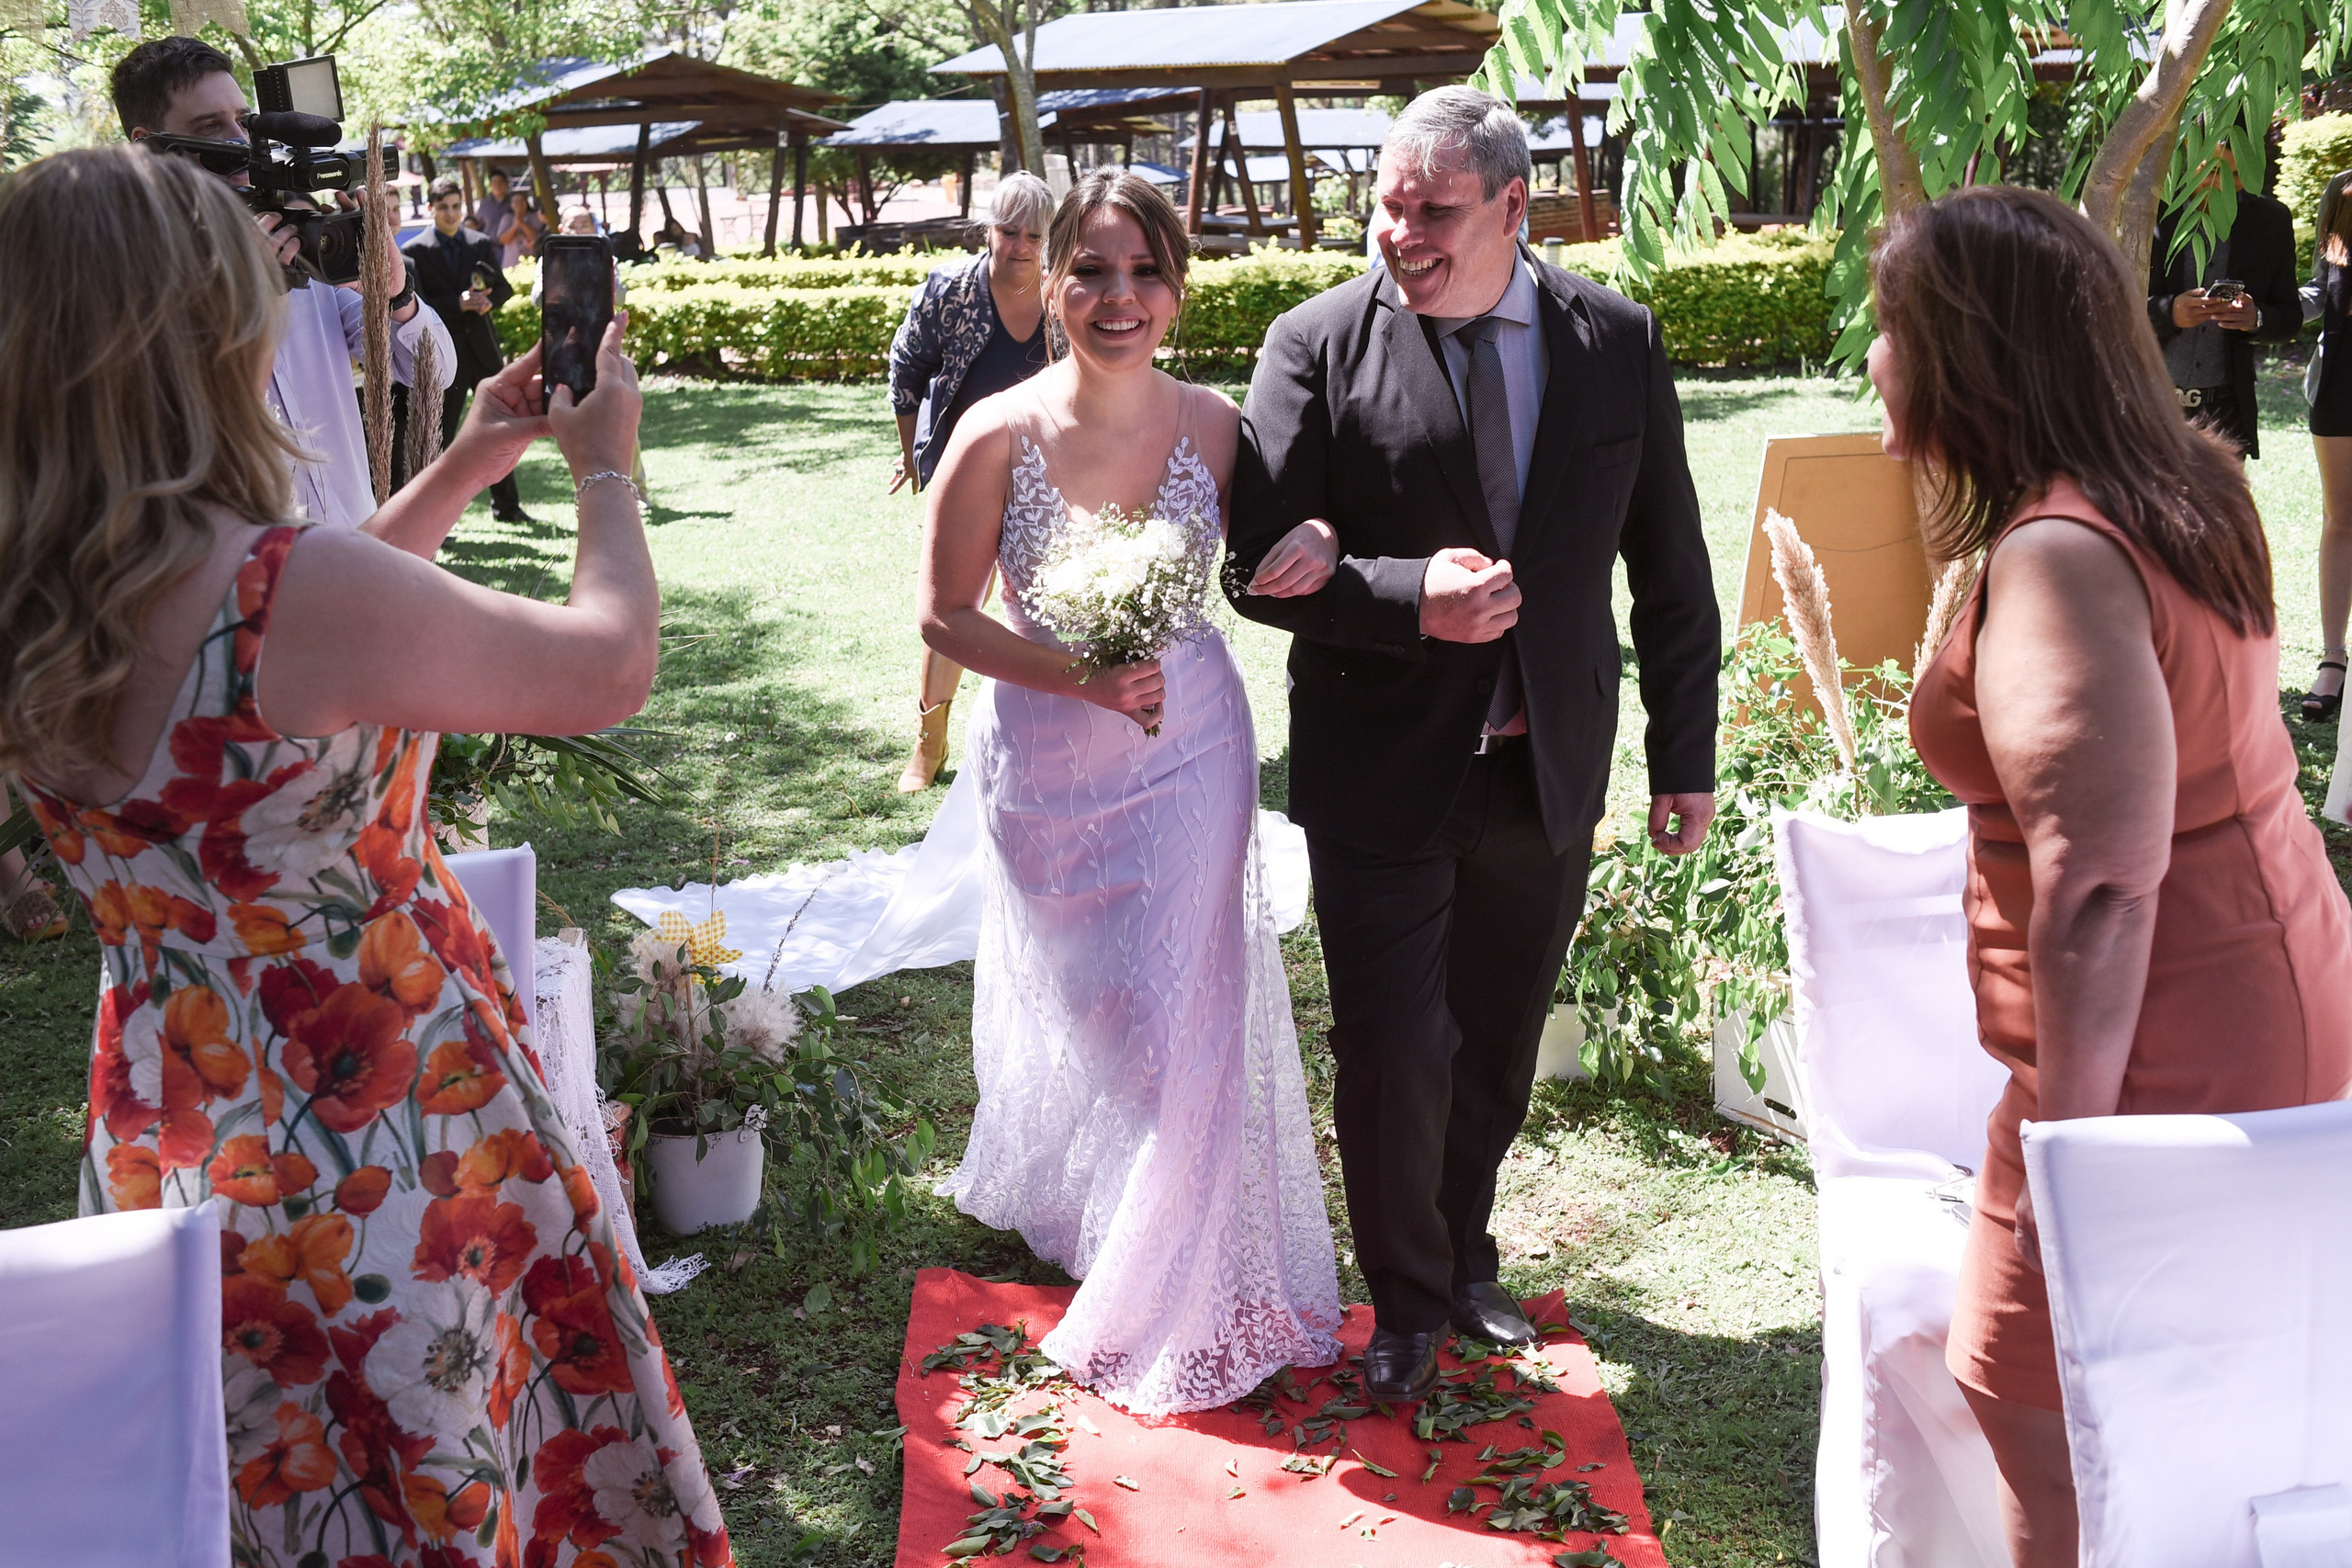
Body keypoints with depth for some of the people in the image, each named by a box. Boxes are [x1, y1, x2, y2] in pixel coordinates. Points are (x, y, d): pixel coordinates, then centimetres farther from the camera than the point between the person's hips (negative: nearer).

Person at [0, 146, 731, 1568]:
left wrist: (465, 470, 18)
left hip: (166, 1136, 7)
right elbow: (610, 666, -15)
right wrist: (607, 471, 3)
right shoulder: (295, 592, -29)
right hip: (379, 1163, -7)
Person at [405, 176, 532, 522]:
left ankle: (506, 506, 25)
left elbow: (504, 287, 10)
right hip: (444, 353, -5)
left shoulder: (482, 244, 9)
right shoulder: (415, 251, -4)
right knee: (440, 434, -1)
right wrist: (457, 303, -22)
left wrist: (488, 300, -11)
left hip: (483, 347, 5)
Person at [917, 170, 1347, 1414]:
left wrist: (1314, 546, -19)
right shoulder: (999, 436, -13)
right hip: (1045, 764, 0)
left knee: (1179, 1018, 3)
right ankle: (1066, 1209, 48)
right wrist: (1081, 678, -22)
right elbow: (945, 616, -8)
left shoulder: (1214, 427, -9)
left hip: (1187, 754, 1)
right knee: (1069, 1009, 17)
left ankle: (1161, 1295, 25)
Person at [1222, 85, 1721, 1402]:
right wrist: (1410, 599, -27)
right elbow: (1262, 566, -10)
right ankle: (1410, 1300, 26)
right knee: (1394, 1052, 1)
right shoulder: (1317, 346, -9)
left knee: (1500, 1043, 18)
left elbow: (1671, 568, 5)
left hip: (1550, 765, 3)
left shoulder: (1619, 342, -1)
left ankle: (1466, 1252, 42)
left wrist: (1687, 755, 6)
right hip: (1385, 771, -3)